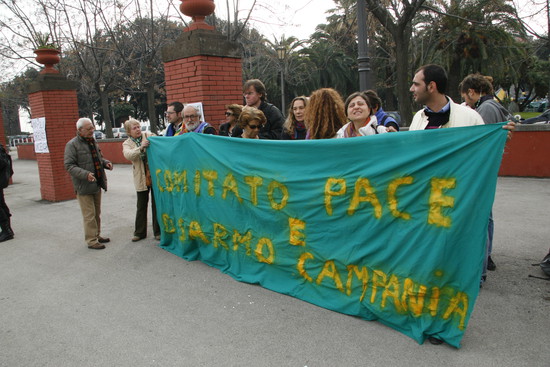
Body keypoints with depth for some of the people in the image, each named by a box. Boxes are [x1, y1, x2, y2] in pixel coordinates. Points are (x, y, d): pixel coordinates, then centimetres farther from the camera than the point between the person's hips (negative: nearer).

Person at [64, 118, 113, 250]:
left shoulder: (92, 141, 13)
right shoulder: (72, 145, -11)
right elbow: (69, 165, -16)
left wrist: (106, 163, 4)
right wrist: (85, 174, -29)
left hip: (97, 184, 8)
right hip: (84, 186, -8)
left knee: (97, 213, 17)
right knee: (89, 215, -3)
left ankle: (97, 235, 30)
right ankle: (91, 241, 7)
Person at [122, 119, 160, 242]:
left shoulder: (148, 135, 3)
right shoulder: (127, 143, 2)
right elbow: (128, 155, -18)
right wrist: (141, 148, -34)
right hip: (141, 178, 1)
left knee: (156, 204, 6)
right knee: (141, 206, 10)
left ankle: (158, 231, 19)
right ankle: (140, 232, 24)